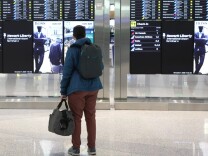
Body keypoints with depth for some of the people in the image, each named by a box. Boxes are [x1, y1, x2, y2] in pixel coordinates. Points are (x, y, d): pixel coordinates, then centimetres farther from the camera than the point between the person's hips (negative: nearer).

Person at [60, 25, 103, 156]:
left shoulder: (72, 49, -6)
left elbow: (67, 71, -8)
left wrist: (63, 91, -2)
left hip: (77, 88, -4)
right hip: (93, 87, 5)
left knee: (76, 117, 3)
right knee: (91, 116, 11)